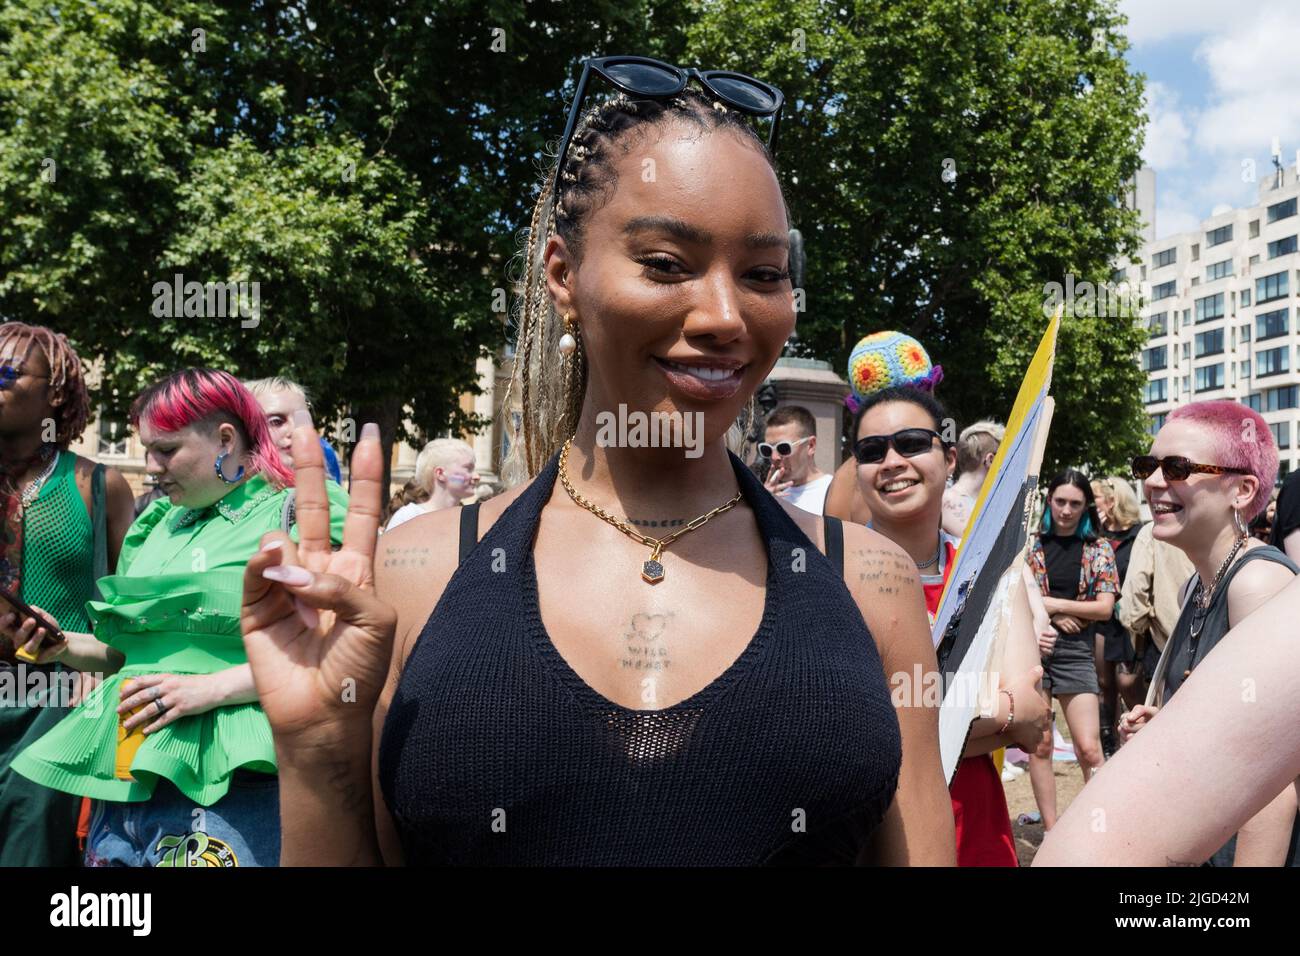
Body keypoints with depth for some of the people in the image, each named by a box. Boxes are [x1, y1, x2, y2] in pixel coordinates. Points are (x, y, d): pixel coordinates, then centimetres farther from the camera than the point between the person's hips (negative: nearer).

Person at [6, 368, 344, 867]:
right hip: (124, 779, 7)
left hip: (225, 785, -7)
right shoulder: (157, 525, 15)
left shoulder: (299, 512, -7)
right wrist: (64, 645, 6)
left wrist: (213, 687, -19)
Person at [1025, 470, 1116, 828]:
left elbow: (1105, 607, 0)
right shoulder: (1030, 543, 5)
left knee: (1089, 748, -6)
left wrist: (1054, 603, -9)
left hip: (1075, 651, 0)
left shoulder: (1098, 548, 6)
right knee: (1040, 745, 5)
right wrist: (1054, 617, -11)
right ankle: (1051, 829, 14)